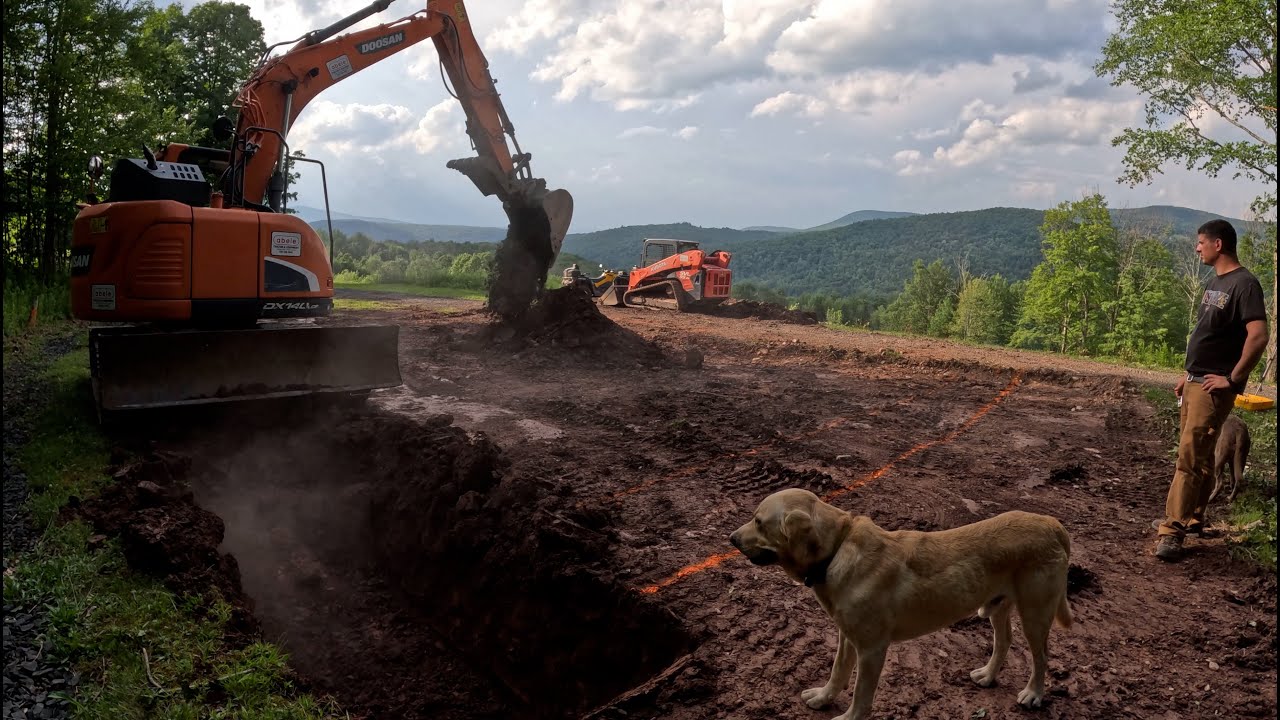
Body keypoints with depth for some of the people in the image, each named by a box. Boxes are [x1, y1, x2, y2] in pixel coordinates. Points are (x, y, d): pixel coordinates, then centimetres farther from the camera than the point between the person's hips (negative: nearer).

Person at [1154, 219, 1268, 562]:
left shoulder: (1244, 284, -15)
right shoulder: (1214, 282, 15)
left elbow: (1258, 336, -25)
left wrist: (1233, 379, -19)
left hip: (1214, 388, -9)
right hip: (1194, 382, 9)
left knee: (1190, 456, -12)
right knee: (1200, 454, 16)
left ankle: (1173, 531, -11)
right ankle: (1193, 518, 26)